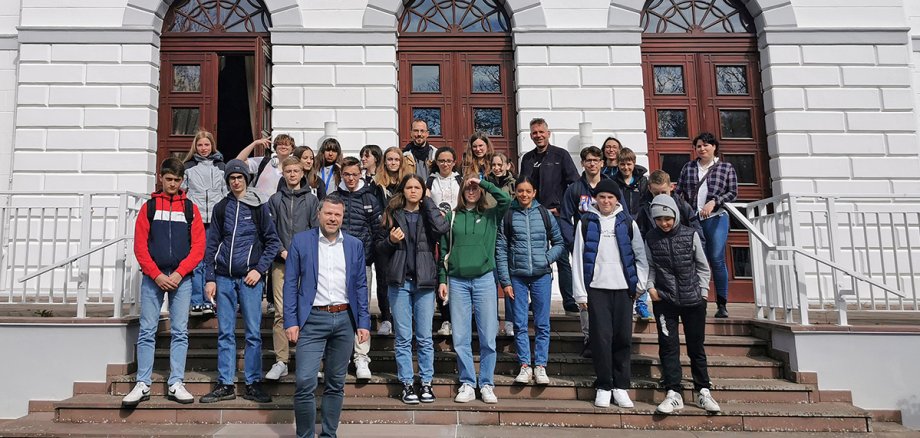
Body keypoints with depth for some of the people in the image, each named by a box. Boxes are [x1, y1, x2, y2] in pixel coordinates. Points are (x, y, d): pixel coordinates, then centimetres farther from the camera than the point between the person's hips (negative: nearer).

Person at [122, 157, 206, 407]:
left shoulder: (190, 208, 8)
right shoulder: (149, 206, 8)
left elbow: (198, 246, 2)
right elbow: (140, 246, 2)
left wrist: (179, 274, -9)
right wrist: (157, 275, -9)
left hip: (181, 278, 0)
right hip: (153, 277, 0)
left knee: (180, 332, 1)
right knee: (147, 331, 1)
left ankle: (176, 384, 7)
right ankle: (142, 385, 8)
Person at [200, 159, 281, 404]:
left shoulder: (259, 207, 4)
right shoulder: (221, 208, 11)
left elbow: (272, 241, 3)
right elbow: (212, 244, 11)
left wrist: (259, 269, -7)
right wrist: (210, 278, 5)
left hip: (249, 277, -2)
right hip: (224, 278, 3)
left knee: (253, 333, -1)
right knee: (225, 333, 6)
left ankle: (253, 384, 8)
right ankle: (225, 385, 14)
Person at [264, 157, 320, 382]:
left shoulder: (311, 199, 9)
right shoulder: (275, 199, 12)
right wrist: (282, 251, -7)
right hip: (281, 262, 1)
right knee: (281, 313, -3)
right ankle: (281, 361, 3)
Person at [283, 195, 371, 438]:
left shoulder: (355, 245, 8)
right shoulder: (301, 241, 2)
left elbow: (361, 286, 9)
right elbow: (290, 283, 1)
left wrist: (364, 322, 3)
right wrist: (291, 322, -6)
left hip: (345, 319, 3)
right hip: (312, 320, -2)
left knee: (336, 384, 10)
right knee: (305, 382, -8)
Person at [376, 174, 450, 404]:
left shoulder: (428, 214, 6)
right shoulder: (393, 214, 7)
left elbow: (443, 228, -17)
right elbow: (380, 249, 11)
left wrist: (427, 202, -7)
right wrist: (391, 241, -11)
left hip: (424, 282, 0)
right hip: (399, 281, 1)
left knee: (425, 337, 4)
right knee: (403, 338, 5)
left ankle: (426, 382, 15)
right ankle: (407, 384, 14)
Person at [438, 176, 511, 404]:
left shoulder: (490, 216, 7)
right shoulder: (452, 216, 9)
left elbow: (505, 200, -12)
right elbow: (444, 250, 10)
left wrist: (483, 182, -6)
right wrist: (442, 279, 4)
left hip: (484, 280, -1)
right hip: (457, 281, 1)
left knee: (488, 337, 2)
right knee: (461, 338, 3)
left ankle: (487, 385, 13)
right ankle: (467, 385, 14)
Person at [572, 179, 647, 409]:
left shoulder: (627, 222, 9)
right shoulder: (586, 222, 6)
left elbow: (641, 255, 10)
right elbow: (579, 258, 2)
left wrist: (640, 284, 0)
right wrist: (580, 293, -2)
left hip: (623, 288, 1)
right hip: (596, 288, -1)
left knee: (623, 338, 2)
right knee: (601, 337, -4)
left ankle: (621, 386, 13)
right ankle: (603, 386, 8)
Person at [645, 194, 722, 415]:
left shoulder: (690, 235, -2)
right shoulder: (651, 238, 0)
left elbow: (703, 266, 5)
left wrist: (703, 292, 0)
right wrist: (651, 287, -6)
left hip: (693, 300, 0)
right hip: (664, 301, 0)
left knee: (696, 347, 9)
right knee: (668, 346, 0)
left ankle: (703, 392, 20)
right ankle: (674, 393, 6)